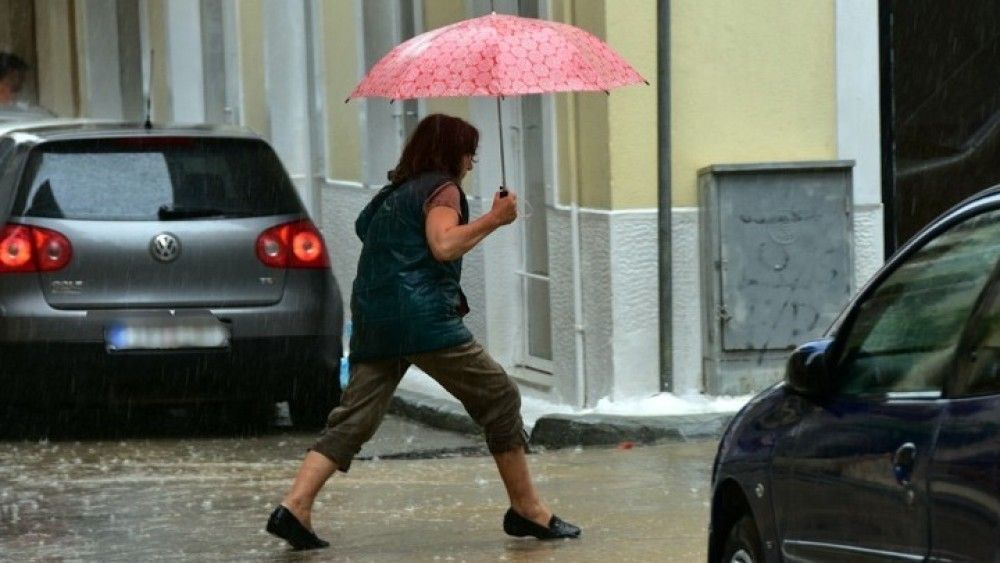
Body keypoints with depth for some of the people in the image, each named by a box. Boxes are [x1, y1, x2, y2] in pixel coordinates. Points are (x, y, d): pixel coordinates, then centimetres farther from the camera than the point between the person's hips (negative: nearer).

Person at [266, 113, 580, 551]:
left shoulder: (391, 195, 24)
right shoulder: (441, 188, 0)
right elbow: (444, 244, -16)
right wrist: (493, 220, -9)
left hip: (372, 319, 8)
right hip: (425, 317, -8)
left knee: (353, 419, 1)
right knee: (499, 399, 3)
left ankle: (294, 506, -16)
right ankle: (527, 511, 4)